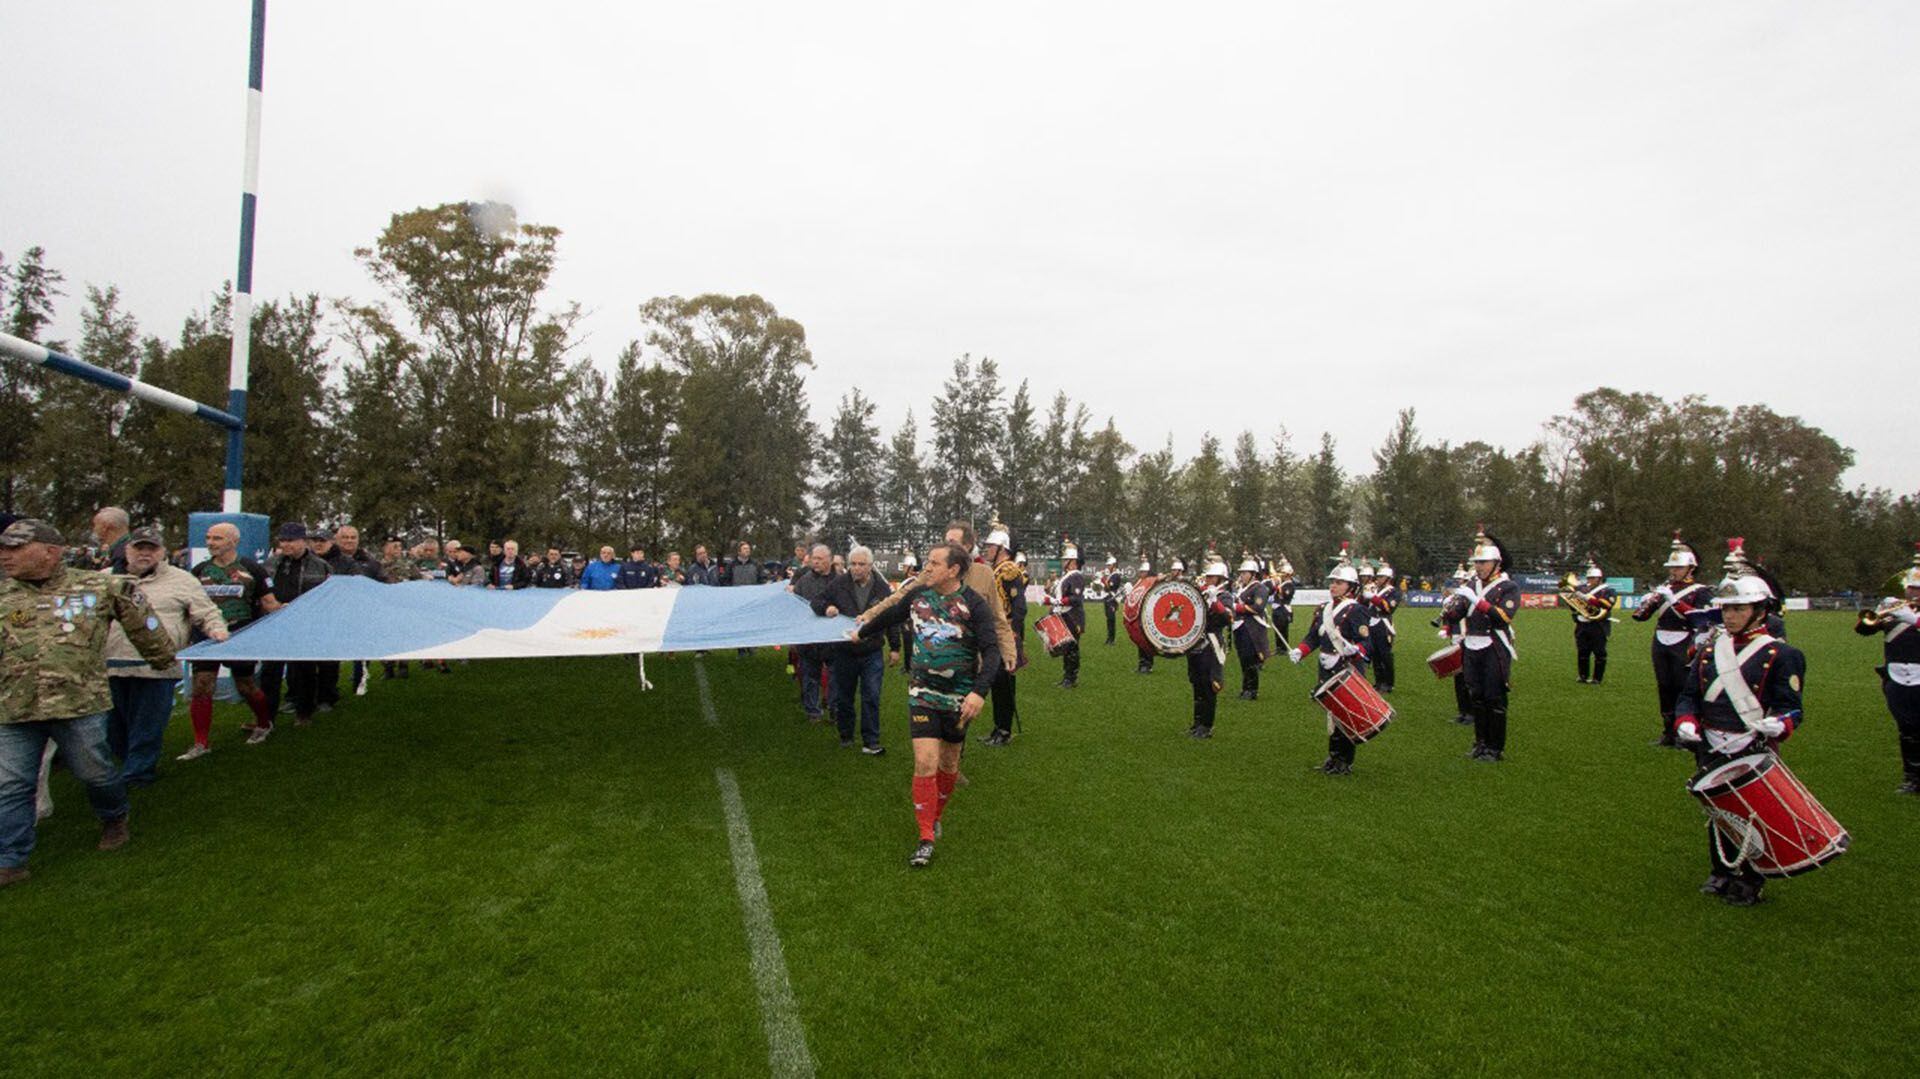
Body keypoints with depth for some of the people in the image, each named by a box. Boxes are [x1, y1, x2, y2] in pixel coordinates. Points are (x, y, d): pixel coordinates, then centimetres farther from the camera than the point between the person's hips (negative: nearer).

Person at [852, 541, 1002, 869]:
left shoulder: (975, 604, -13)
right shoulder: (917, 594, -1)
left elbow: (991, 651, -17)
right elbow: (890, 614, 19)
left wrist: (978, 691, -30)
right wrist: (861, 632, 33)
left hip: (959, 697, -1)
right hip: (923, 693, 1)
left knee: (949, 763, 13)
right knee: (925, 762, -9)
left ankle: (935, 817, 38)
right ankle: (926, 839, 0)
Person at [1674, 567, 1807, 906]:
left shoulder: (1779, 654, -5)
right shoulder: (1710, 647, 7)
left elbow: (1791, 707, -8)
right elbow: (1688, 693, 8)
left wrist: (1780, 723, -29)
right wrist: (1686, 722, -9)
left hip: (1753, 752, -4)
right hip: (1710, 749, 4)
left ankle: (1749, 883, 21)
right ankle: (1721, 873, 32)